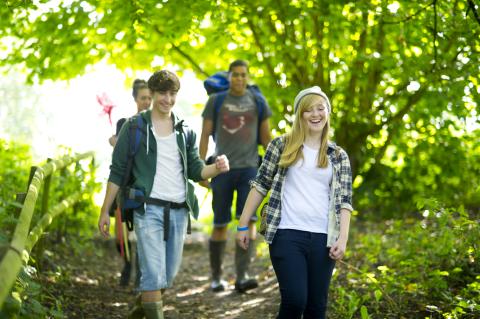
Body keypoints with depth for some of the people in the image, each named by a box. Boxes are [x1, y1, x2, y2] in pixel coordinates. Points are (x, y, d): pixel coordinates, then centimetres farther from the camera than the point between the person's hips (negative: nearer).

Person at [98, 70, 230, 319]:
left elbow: (196, 170, 12)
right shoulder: (134, 127, 1)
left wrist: (217, 168, -11)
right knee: (154, 275, -13)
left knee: (169, 275, 12)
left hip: (179, 211, 5)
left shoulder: (184, 130, 13)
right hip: (148, 209, -5)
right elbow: (117, 171, 2)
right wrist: (105, 211, -2)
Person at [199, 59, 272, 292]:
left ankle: (242, 277, -22)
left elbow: (266, 137, 8)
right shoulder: (215, 101, 2)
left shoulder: (258, 102, 5)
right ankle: (216, 277, 19)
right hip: (222, 170, 0)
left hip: (249, 169, 0)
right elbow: (204, 136, 1)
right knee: (220, 225, 3)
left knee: (248, 220, -17)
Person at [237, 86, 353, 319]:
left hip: (322, 238, 2)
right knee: (295, 300, -15)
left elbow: (344, 200, 7)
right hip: (287, 234, -2)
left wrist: (342, 238, -5)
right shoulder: (282, 145, 6)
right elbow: (260, 185, 7)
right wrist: (243, 226, 3)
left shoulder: (338, 156, 12)